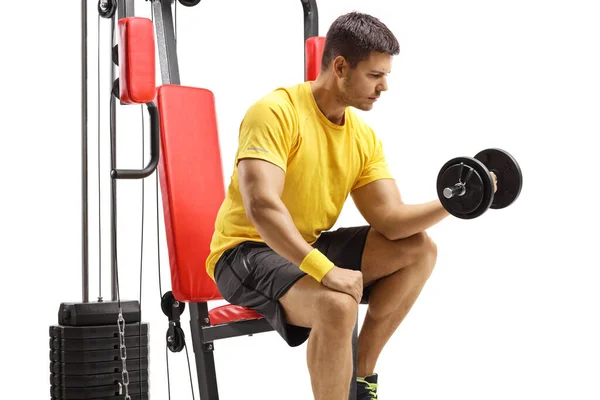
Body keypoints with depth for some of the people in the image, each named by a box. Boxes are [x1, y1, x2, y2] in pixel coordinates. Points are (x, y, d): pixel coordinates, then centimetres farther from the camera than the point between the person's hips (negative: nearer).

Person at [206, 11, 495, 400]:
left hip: (310, 248, 8)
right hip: (247, 251, -8)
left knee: (419, 249, -2)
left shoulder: (364, 137, 3)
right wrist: (325, 270, -40)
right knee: (338, 303, -35)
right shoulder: (276, 112, -21)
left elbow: (391, 219, -2)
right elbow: (261, 206, -32)